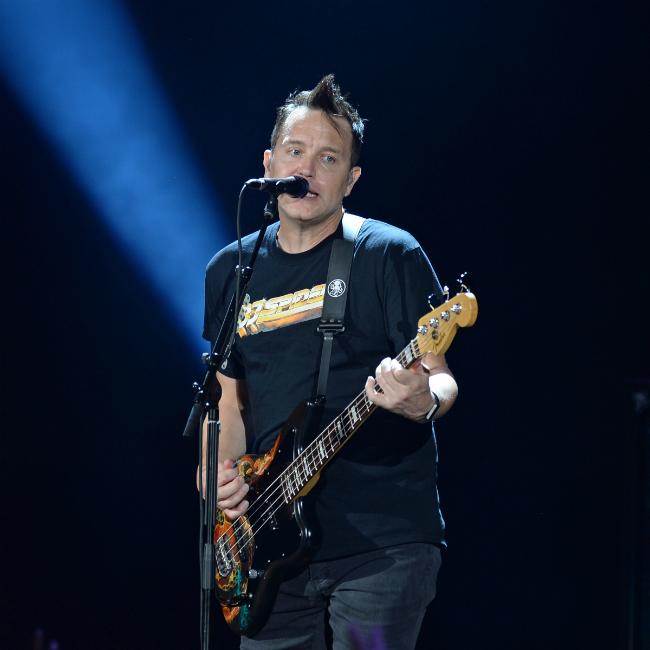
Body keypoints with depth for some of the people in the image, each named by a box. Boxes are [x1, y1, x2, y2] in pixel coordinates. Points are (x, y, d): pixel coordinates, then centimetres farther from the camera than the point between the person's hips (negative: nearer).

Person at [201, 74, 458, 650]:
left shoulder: (390, 256, -3)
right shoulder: (230, 272, 12)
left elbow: (440, 378, -4)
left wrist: (424, 401, -27)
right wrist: (222, 471, 1)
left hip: (383, 542, -5)